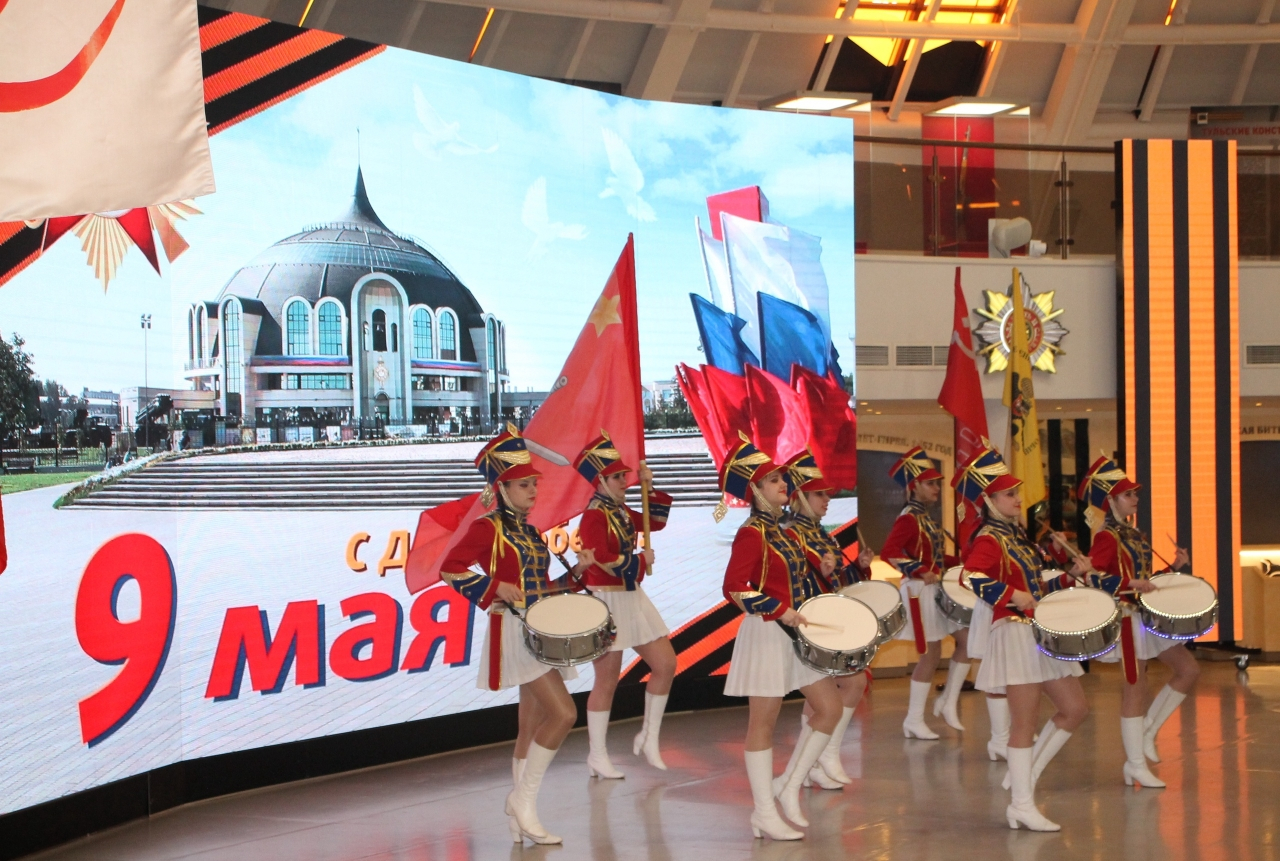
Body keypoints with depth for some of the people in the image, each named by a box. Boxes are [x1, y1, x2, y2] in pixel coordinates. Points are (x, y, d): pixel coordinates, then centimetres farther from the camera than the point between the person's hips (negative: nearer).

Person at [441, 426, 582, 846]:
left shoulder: (530, 534, 16)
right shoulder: (487, 528, -8)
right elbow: (449, 569, -16)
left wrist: (574, 576, 5)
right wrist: (495, 588, -21)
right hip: (514, 632, -8)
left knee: (532, 730, 8)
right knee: (563, 713, -18)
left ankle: (520, 820, 15)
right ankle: (524, 798, -8)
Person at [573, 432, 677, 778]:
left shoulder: (620, 512, 10)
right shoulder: (594, 516, -16)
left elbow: (656, 521, 22)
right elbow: (603, 561, -24)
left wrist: (649, 487, 9)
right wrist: (642, 560, -11)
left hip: (633, 599, 9)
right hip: (607, 603, -9)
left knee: (666, 664, 7)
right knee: (607, 681, -1)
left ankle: (649, 737, 19)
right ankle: (597, 756, 9)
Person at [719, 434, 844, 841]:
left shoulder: (779, 531, 12)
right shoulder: (752, 534, -14)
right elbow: (734, 588, -22)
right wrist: (780, 610, -22)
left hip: (796, 633, 9)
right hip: (766, 635, -9)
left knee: (830, 708, 8)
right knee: (763, 723, -1)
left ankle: (790, 791, 16)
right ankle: (764, 813, 6)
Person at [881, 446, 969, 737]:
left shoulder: (927, 519, 13)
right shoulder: (908, 519, -15)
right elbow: (889, 552, -26)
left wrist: (960, 563, 8)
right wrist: (921, 573, -28)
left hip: (940, 591, 9)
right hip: (920, 592, -9)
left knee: (968, 639, 5)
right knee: (931, 655, -3)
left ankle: (948, 702, 15)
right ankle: (914, 721, 7)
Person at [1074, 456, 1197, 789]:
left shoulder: (1133, 535, 15)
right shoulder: (1107, 537, -12)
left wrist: (1174, 567, 7)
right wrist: (1130, 584, -31)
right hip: (1127, 617, -9)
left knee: (1189, 669, 8)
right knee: (1135, 687, -4)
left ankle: (1147, 732, 15)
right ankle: (1136, 764, 3)